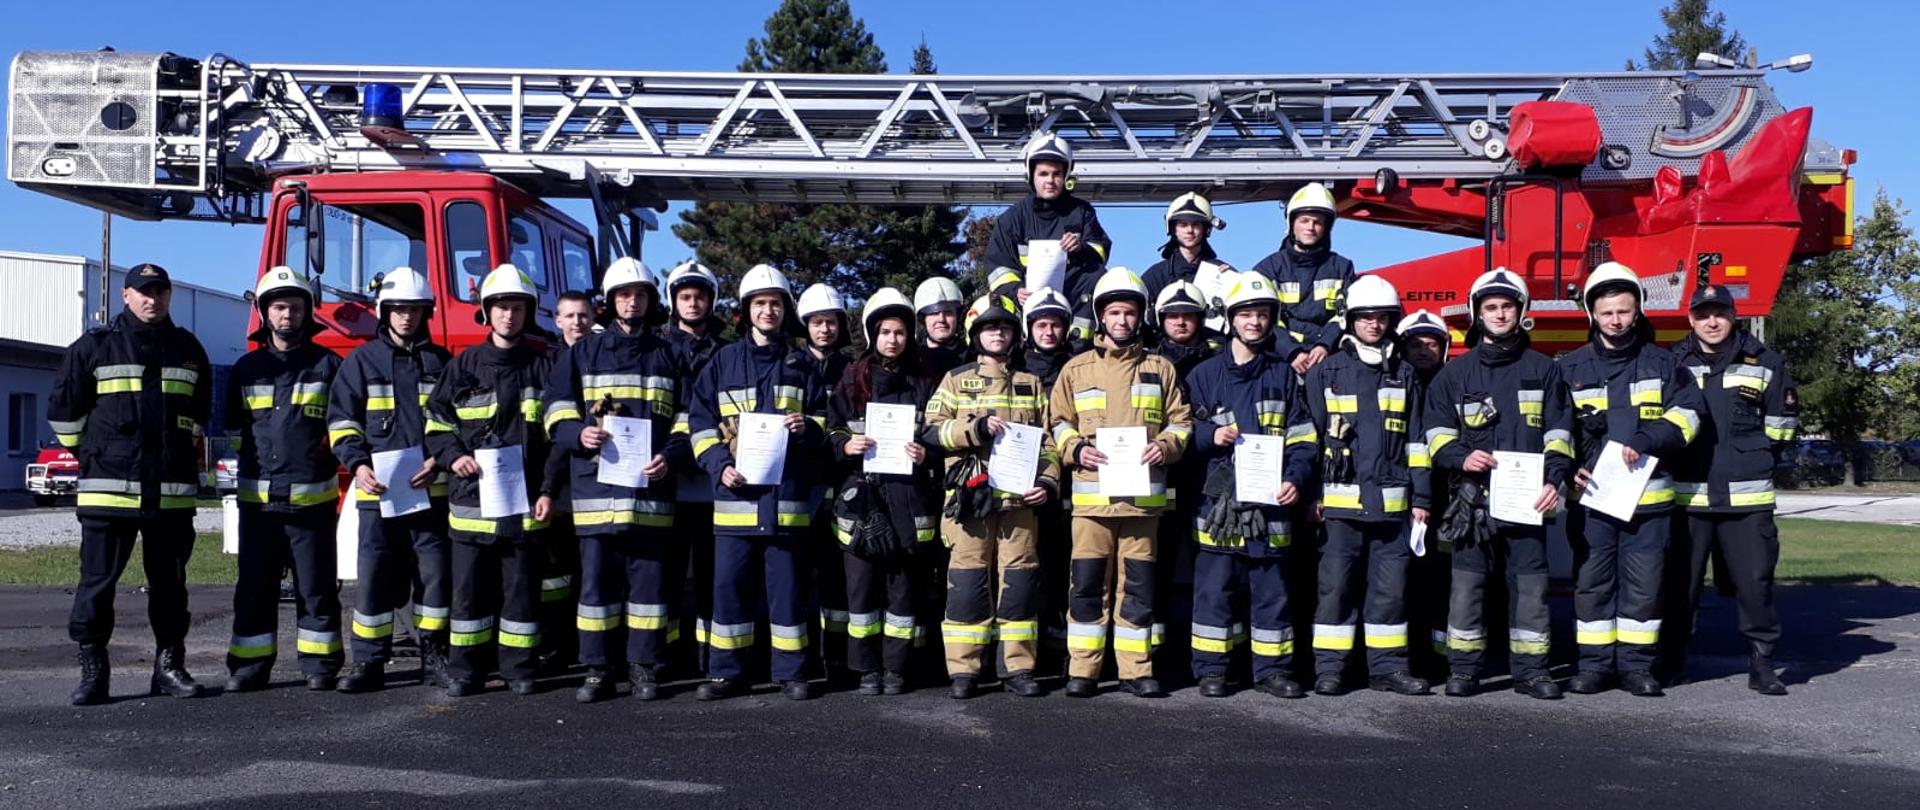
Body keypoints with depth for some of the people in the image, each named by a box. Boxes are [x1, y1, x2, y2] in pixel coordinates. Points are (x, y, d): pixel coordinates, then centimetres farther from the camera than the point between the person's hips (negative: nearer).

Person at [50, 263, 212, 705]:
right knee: (97, 581, 0)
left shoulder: (188, 350, 10)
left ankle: (169, 665, 17)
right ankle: (93, 671, 8)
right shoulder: (95, 345, 1)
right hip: (109, 487, -3)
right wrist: (92, 453, 7)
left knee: (169, 582, 9)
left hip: (173, 490, 3)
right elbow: (63, 408, 6)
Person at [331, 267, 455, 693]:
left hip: (430, 488, 1)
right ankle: (368, 662, 6)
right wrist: (358, 465, -10)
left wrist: (440, 459, -7)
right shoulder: (361, 361, 8)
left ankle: (434, 657, 13)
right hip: (377, 489, -1)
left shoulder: (440, 362, 10)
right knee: (374, 574, -2)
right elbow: (341, 421, 5)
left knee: (434, 571, 3)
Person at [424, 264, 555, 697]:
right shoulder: (466, 365, 8)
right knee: (470, 586, 5)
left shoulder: (543, 367, 6)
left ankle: (518, 666, 14)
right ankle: (465, 669, 14)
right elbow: (436, 420, 13)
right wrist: (453, 455, -6)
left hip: (524, 499, 0)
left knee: (522, 585, 4)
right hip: (472, 497, 1)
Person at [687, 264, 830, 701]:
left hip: (787, 492, 0)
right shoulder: (724, 362, 10)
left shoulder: (801, 367, 11)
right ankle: (726, 672, 11)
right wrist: (719, 465, -7)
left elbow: (822, 423, 15)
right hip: (735, 490, 0)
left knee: (787, 583, 3)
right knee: (729, 583, 1)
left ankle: (791, 671, 12)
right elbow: (700, 422, 7)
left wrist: (807, 428, -8)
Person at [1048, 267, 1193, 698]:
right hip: (1092, 492, -1)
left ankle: (1136, 668, 13)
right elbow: (1057, 420, 10)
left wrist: (1165, 446, -7)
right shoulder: (1077, 368, 9)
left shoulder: (1160, 368, 12)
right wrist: (1076, 449, -8)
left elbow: (1180, 421, 12)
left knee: (1138, 584, 5)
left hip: (1143, 493, 1)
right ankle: (1082, 669, 7)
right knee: (1087, 582, -1)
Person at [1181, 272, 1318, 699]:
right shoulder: (1206, 374, 8)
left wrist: (1295, 479, -6)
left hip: (1269, 500, 1)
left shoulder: (1283, 374, 12)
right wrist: (1211, 436, -10)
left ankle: (1272, 669, 15)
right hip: (1219, 501, -1)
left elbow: (1302, 437, 9)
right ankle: (1211, 670, 9)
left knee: (1272, 587, 6)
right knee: (1215, 587, 1)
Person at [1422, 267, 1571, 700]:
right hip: (1474, 498, 0)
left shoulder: (1543, 369, 12)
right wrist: (1461, 457, -11)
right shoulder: (1456, 373, 10)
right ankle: (1464, 668, 7)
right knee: (1467, 583, -1)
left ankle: (1530, 669, 11)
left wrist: (1554, 479, -5)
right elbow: (1436, 431, 9)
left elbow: (1558, 433, 9)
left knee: (1530, 584, 2)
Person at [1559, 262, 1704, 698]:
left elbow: (1687, 413, -1)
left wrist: (1646, 440, -16)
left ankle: (1637, 664, 11)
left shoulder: (1662, 363, 9)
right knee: (1592, 580, 2)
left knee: (1643, 582, 2)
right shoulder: (1571, 368, 9)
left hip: (1648, 494, 0)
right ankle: (1594, 663, 10)